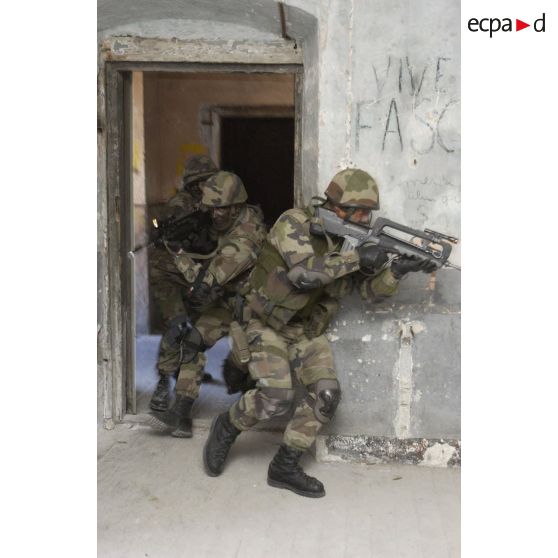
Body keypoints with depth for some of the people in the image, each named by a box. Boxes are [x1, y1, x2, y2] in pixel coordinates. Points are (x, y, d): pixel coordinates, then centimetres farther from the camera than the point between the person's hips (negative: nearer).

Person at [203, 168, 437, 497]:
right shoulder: (295, 224, -19)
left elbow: (371, 290, 1)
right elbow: (306, 273, -34)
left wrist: (398, 270, -18)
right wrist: (357, 258, -30)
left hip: (308, 332, 6)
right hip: (269, 325, -6)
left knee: (327, 395, -9)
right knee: (278, 397, -21)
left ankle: (285, 467, 7)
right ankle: (227, 427, 10)